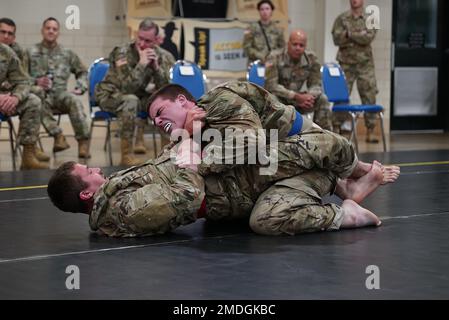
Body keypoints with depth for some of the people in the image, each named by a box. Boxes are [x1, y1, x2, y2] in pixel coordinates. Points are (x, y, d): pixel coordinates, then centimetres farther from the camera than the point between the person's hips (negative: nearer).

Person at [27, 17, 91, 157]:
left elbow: (82, 72, 24)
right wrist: (36, 82, -14)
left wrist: (80, 88, 6)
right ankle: (58, 136, -37)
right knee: (39, 94, -39)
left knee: (74, 99, -33)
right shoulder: (31, 53, 9)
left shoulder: (67, 54, 17)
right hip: (41, 93, -2)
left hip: (60, 94, 2)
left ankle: (83, 141, -34)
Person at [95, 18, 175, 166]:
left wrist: (156, 67, -26)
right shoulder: (123, 54, -22)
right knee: (131, 101, -38)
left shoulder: (161, 55, -6)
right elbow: (127, 88, -32)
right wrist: (142, 64, -35)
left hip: (140, 96, 5)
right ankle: (126, 155, -34)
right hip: (111, 95, -5)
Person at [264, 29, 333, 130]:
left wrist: (309, 97, -29)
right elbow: (271, 86, -25)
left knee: (322, 99, -19)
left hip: (299, 99, 4)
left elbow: (316, 85, -4)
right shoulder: (274, 58, -17)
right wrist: (297, 96, -32)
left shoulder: (311, 58, -6)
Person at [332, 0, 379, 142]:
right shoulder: (341, 19, 5)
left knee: (369, 97, -2)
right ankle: (336, 129, 8)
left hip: (365, 64, 0)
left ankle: (370, 132, 3)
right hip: (345, 63, 0)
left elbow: (369, 37, -11)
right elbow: (337, 38, -6)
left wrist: (350, 34, -12)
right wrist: (359, 36, -16)